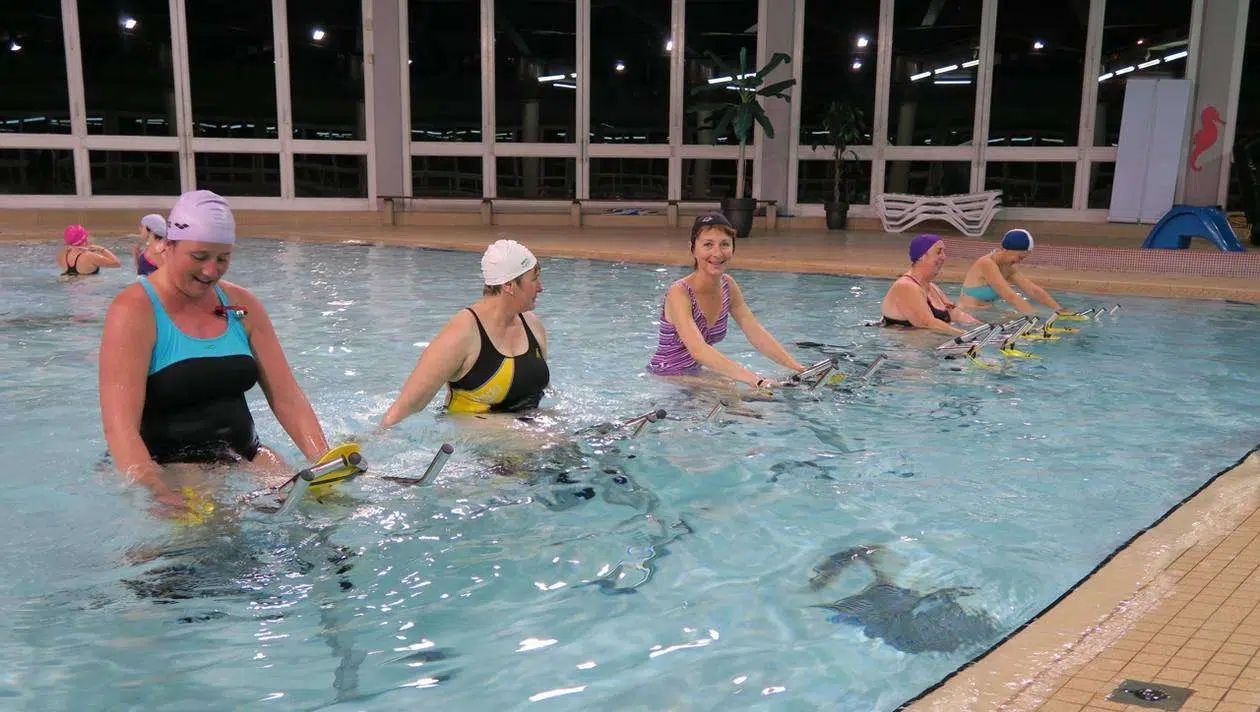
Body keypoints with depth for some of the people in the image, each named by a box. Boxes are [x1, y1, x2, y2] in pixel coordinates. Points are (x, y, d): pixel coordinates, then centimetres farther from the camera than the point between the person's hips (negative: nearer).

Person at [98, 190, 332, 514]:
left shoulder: (241, 304, 9)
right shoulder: (134, 311, -9)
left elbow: (287, 397, 5)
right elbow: (119, 426, -20)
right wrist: (160, 496, -35)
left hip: (244, 454, 5)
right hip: (169, 463, -5)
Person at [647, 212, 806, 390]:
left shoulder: (728, 285, -3)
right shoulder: (679, 293, -25)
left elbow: (757, 334, -6)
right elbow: (698, 350, -40)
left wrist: (798, 368, -20)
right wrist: (754, 379, -51)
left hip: (694, 374, 7)